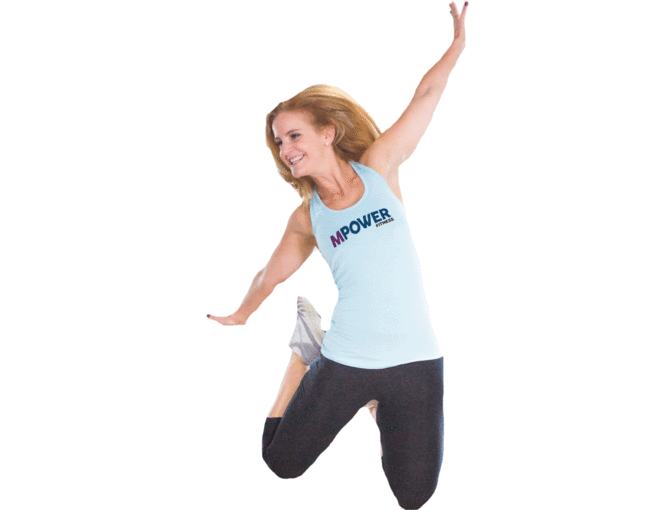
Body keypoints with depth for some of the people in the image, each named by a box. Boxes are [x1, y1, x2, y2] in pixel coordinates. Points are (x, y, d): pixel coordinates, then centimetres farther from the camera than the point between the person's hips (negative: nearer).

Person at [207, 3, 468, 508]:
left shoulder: (378, 168, 0)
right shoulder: (307, 218, 3)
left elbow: (427, 95, 1)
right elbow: (272, 273, 21)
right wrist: (241, 314, 34)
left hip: (416, 361, -1)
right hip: (346, 361, 1)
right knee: (281, 463, 8)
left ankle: (376, 403, 29)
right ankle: (306, 350, 29)